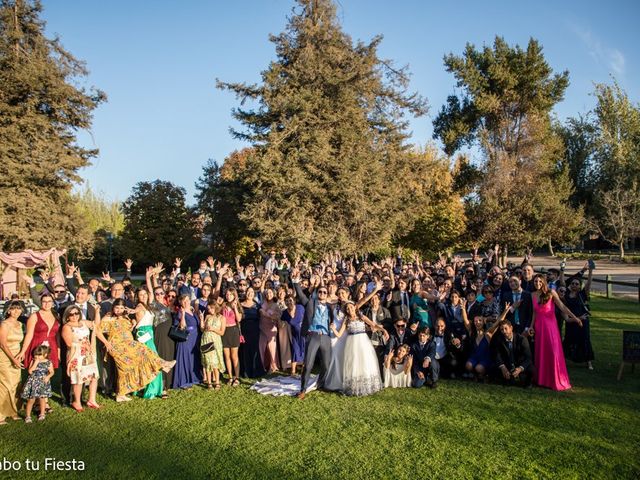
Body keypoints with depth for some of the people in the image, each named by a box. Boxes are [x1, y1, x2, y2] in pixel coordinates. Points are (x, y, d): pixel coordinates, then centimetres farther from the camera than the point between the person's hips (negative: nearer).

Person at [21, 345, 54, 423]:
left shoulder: (48, 363, -3)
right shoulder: (33, 361, -3)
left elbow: (51, 372, 5)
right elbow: (30, 371, -13)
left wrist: (48, 376, -14)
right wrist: (36, 362, -17)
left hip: (43, 383, 0)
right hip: (33, 383, 0)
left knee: (42, 399, 9)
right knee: (31, 400, -1)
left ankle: (42, 414, 27)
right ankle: (28, 416, 14)